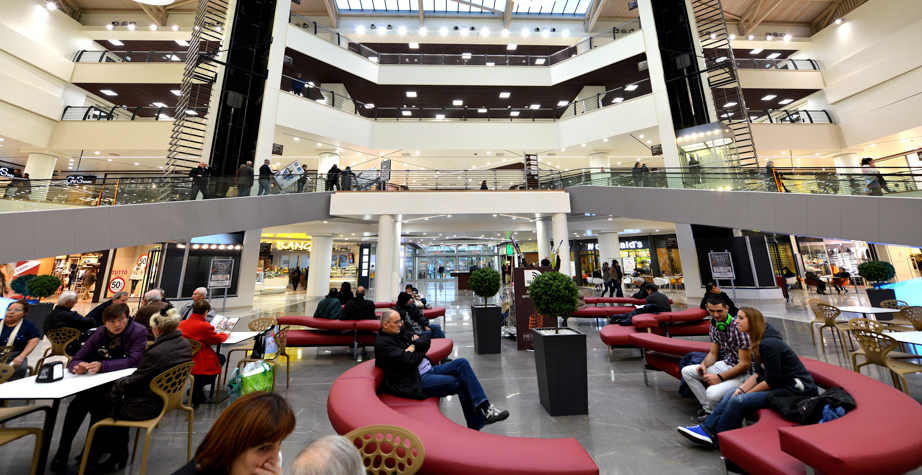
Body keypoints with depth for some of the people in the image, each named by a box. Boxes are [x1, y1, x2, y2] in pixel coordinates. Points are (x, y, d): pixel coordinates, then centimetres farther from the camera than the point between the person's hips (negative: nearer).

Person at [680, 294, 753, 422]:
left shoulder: (738, 327, -25)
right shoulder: (714, 326, 1)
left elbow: (745, 364, -21)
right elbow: (713, 353, 10)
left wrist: (720, 378, -20)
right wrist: (704, 364, -11)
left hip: (743, 372, -8)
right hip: (726, 364, 8)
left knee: (712, 393, -30)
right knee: (686, 371, 0)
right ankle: (708, 408, 7)